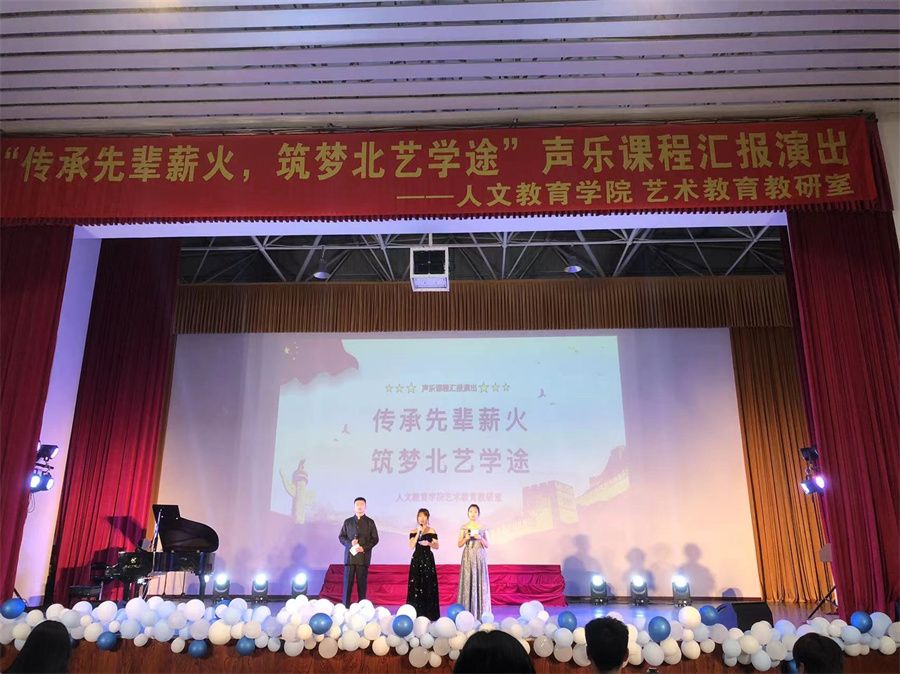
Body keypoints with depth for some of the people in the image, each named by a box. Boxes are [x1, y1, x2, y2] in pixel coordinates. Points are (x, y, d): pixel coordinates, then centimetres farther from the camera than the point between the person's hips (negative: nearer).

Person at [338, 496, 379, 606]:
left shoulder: (370, 522, 8)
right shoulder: (348, 521, 13)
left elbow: (375, 539, 5)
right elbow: (341, 537, 12)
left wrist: (364, 548, -10)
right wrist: (350, 543, -8)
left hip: (363, 556, -1)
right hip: (349, 555, 1)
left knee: (362, 582, 0)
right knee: (347, 582, -1)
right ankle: (345, 607, 2)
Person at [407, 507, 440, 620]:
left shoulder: (431, 531, 2)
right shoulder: (413, 532, 4)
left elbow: (437, 546, 1)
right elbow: (411, 546, -8)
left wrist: (429, 543, -18)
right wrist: (418, 533, -13)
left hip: (428, 559, -1)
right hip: (416, 559, 1)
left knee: (428, 585, -2)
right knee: (416, 586, -1)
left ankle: (429, 614, 3)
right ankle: (416, 614, 3)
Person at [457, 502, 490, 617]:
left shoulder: (483, 528, 5)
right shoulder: (464, 527, 5)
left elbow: (487, 545, 6)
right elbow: (459, 544, 5)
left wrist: (480, 538, -11)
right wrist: (466, 538, -12)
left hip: (480, 557, 0)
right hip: (468, 557, 0)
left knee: (480, 581, -2)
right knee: (467, 581, -5)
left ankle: (481, 612, 4)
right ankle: (467, 612, -1)